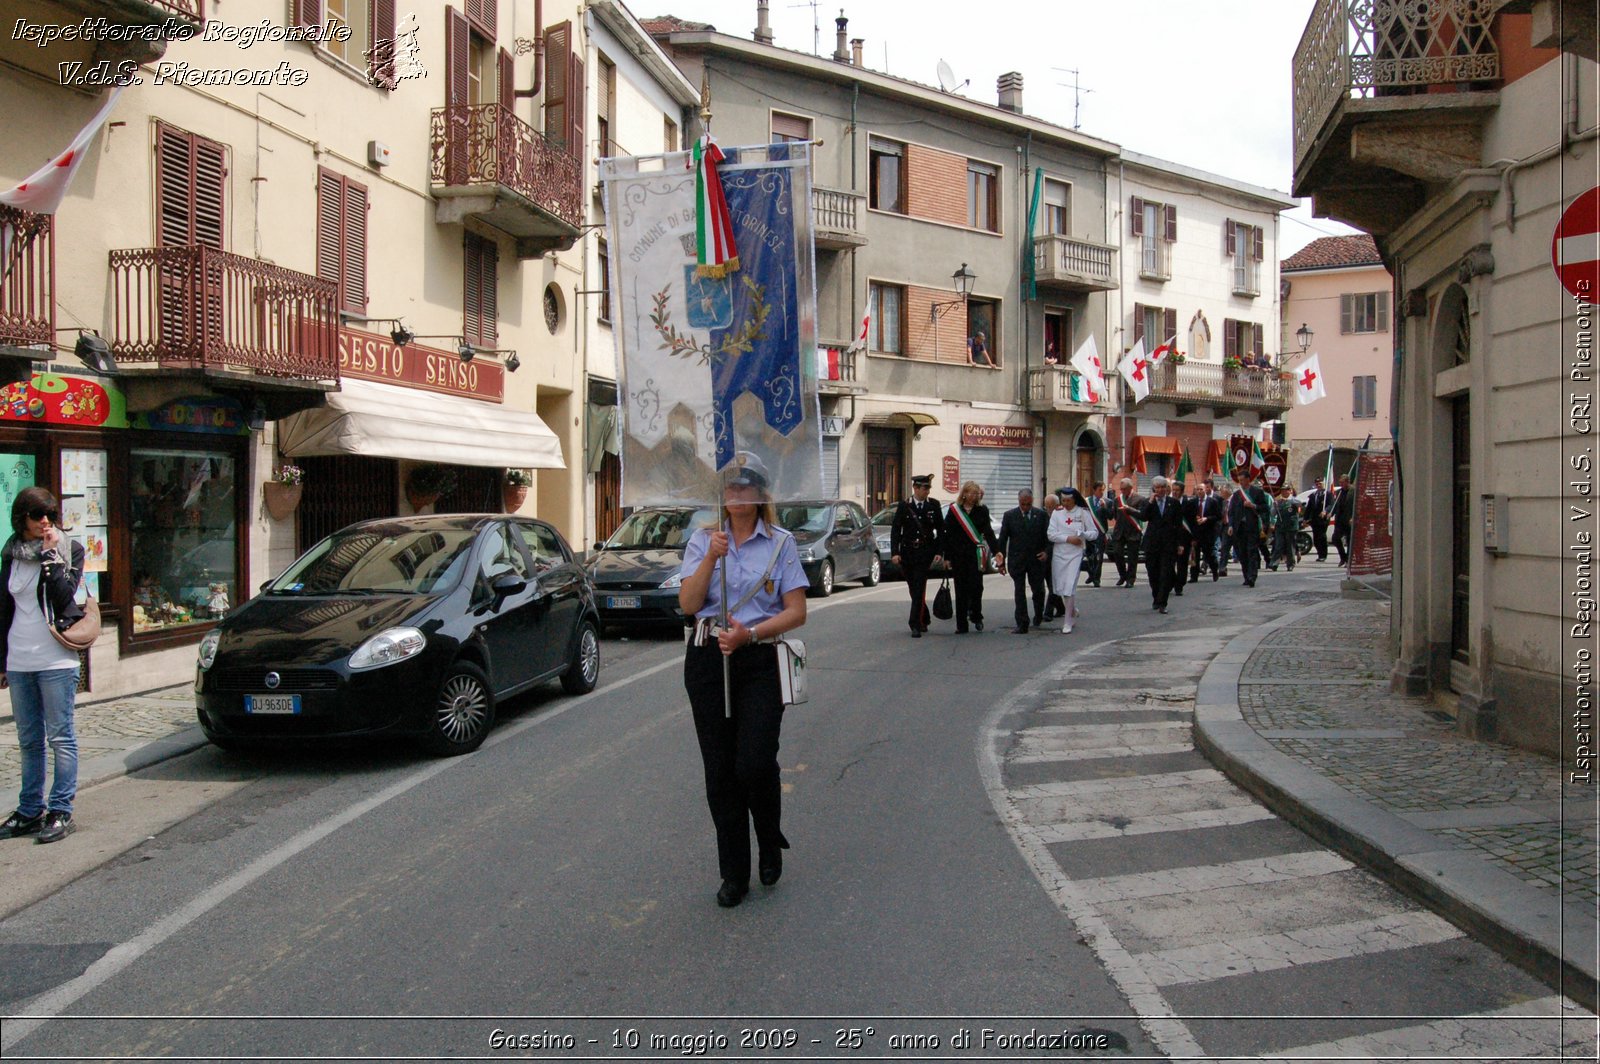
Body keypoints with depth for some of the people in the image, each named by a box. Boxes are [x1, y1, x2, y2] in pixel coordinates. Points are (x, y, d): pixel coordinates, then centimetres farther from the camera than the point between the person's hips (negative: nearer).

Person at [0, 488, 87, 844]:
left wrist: (50, 555, -16)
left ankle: (60, 811, 6)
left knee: (60, 738, 0)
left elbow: (64, 595, -16)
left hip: (55, 660, -5)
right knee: (29, 741, 12)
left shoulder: (69, 549, -2)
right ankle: (30, 811, 21)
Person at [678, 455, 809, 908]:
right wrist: (711, 557, -15)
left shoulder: (781, 543, 2)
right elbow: (688, 604, -3)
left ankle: (770, 842, 19)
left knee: (755, 763, -12)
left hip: (759, 661, -2)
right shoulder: (702, 540, 8)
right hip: (708, 659, 2)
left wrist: (750, 632, -16)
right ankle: (734, 874, 18)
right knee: (720, 771, 5)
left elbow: (796, 612, -3)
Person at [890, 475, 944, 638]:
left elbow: (940, 530, 5)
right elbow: (895, 530, -1)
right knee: (913, 589, 11)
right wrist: (894, 552, -10)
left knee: (919, 589, -11)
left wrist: (939, 552, -3)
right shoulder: (904, 505, 0)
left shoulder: (934, 505, 2)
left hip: (925, 553, -2)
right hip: (906, 553, 2)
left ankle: (915, 625, -11)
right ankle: (924, 620, 30)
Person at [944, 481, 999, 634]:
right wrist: (947, 557, -1)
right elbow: (948, 535, 3)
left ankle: (976, 616, 16)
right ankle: (961, 625, 7)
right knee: (961, 590, 3)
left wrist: (996, 551, -14)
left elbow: (988, 533, -2)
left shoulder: (981, 511, 5)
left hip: (975, 554, 0)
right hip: (958, 556, 0)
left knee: (975, 586, -8)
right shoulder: (954, 511, 3)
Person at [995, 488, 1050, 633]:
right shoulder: (1009, 515, -1)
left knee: (1038, 591, 10)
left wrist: (1046, 552, -11)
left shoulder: (1041, 514, 1)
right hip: (1017, 560, -1)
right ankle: (1022, 624, 2)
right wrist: (1001, 561, -2)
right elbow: (1003, 539, 1)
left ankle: (1038, 615, 37)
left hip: (1037, 559, 1)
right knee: (1020, 593, -1)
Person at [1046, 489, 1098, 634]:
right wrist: (1068, 538, -14)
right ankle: (1073, 611, 36)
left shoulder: (1083, 513, 0)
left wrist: (1083, 534, -18)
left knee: (1070, 588, -10)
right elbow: (1050, 534, -3)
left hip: (1075, 554, -3)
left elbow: (1095, 533, 1)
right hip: (1059, 554, 3)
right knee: (1060, 588, 9)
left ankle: (1067, 623, -2)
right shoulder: (1057, 513, 4)